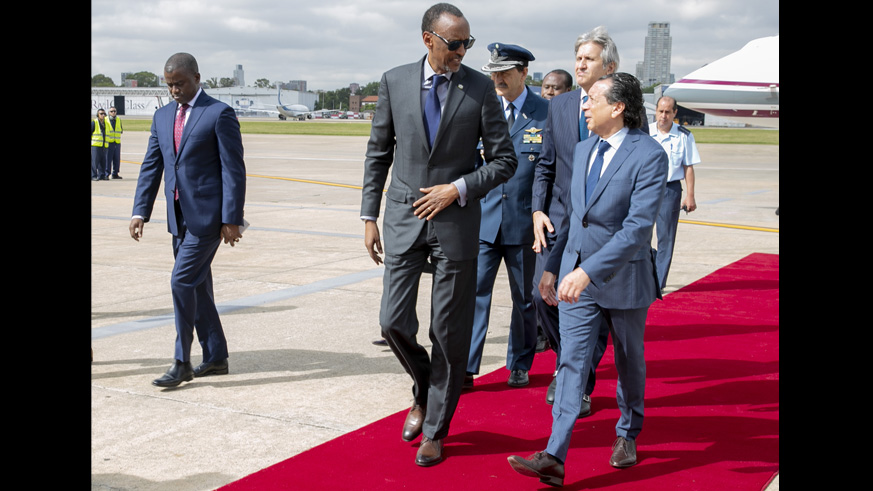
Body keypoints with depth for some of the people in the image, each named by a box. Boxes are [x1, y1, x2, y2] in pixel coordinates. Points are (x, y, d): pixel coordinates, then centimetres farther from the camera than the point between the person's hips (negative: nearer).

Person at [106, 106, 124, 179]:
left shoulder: (119, 120, 14)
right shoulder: (105, 120, 0)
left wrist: (121, 131, 3)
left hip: (117, 142, 5)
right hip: (108, 142, -4)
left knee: (117, 159, 6)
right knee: (108, 159, -7)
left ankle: (115, 174, 15)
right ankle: (106, 174, -3)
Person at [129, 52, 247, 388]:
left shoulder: (219, 114, -7)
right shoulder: (162, 117, 13)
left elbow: (233, 169, -10)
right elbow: (151, 167, 12)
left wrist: (231, 219, -14)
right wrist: (140, 211, 2)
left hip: (208, 215, -7)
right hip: (179, 218, 7)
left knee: (183, 281, -12)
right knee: (196, 287, 11)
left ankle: (182, 363, -3)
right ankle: (215, 358, 21)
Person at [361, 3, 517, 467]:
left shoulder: (480, 88, -3)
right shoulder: (394, 81, 2)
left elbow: (504, 160, 0)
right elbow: (378, 153, 8)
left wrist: (457, 189, -12)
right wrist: (369, 217, 4)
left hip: (455, 220, -1)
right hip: (403, 219, 2)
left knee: (449, 332, 4)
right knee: (394, 322, -1)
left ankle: (435, 429, 19)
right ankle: (424, 393, 30)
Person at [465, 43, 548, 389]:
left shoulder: (546, 113, -3)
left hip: (524, 222, -1)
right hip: (483, 219, 1)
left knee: (524, 298, 12)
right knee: (474, 291, -5)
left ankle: (520, 365, 28)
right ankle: (465, 369, 1)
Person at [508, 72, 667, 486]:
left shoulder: (649, 155, -16)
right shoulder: (582, 150, 6)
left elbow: (638, 227, -25)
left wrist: (588, 271, -32)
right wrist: (552, 267, 16)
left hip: (623, 277, -4)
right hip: (576, 275, 5)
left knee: (629, 362, 16)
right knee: (572, 363, -3)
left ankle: (628, 434, 39)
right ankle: (554, 457, -7)